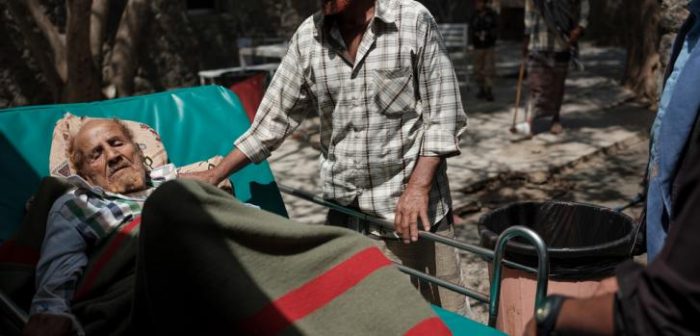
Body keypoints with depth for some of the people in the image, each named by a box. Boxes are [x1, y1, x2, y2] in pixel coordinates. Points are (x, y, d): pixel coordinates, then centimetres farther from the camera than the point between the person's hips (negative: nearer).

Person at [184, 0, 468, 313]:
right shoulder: (307, 37, 4)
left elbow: (442, 115, -4)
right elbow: (273, 118, 9)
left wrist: (419, 186, -14)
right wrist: (213, 176, 8)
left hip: (418, 209, -2)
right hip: (346, 216, 3)